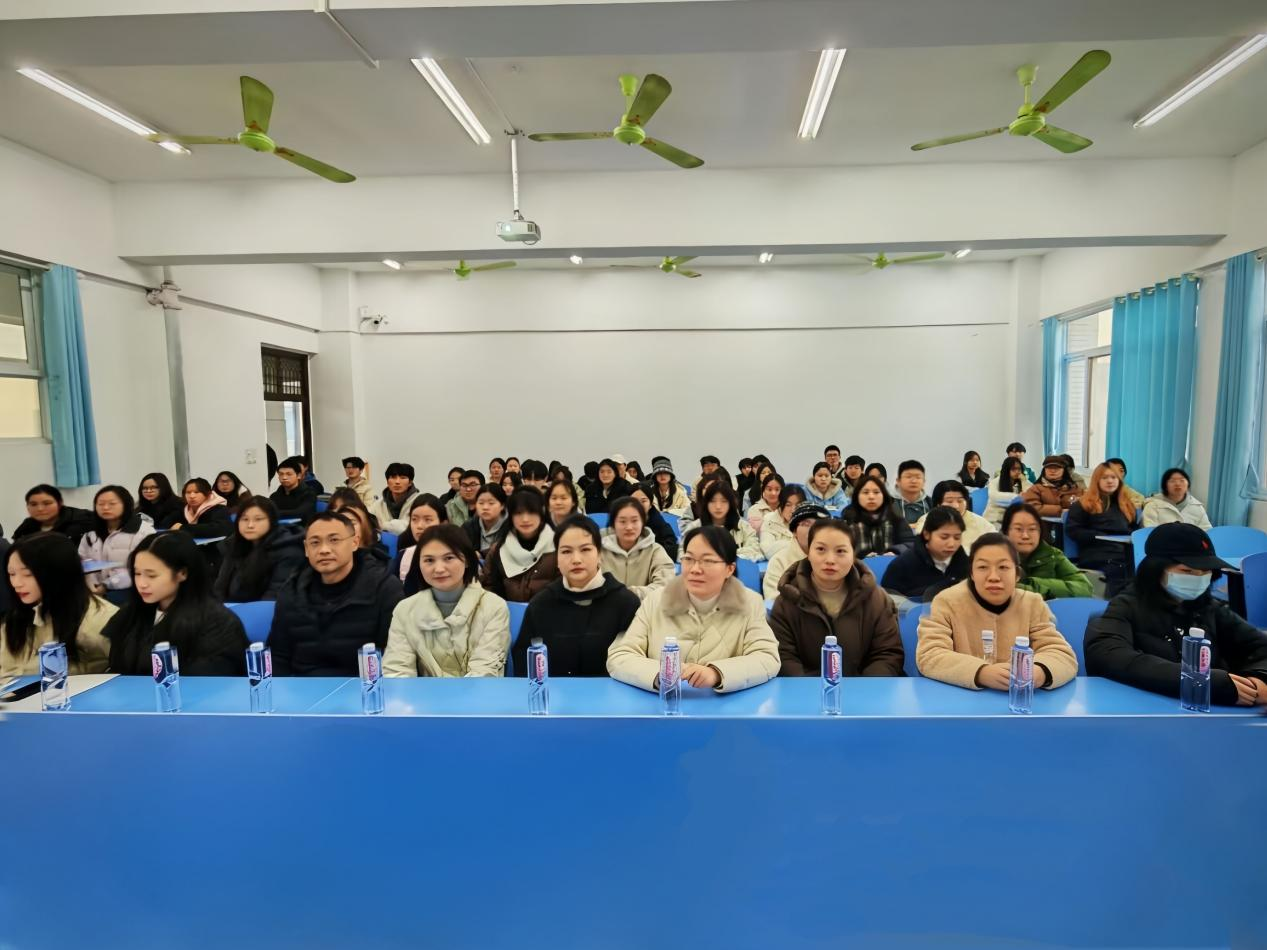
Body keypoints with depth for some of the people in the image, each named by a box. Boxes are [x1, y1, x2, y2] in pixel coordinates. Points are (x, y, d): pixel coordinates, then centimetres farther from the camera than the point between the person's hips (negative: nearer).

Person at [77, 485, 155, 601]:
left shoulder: (144, 530, -4)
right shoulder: (90, 532, 18)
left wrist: (107, 585, -15)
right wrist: (90, 585, -6)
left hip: (127, 590, -4)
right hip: (96, 590, 5)